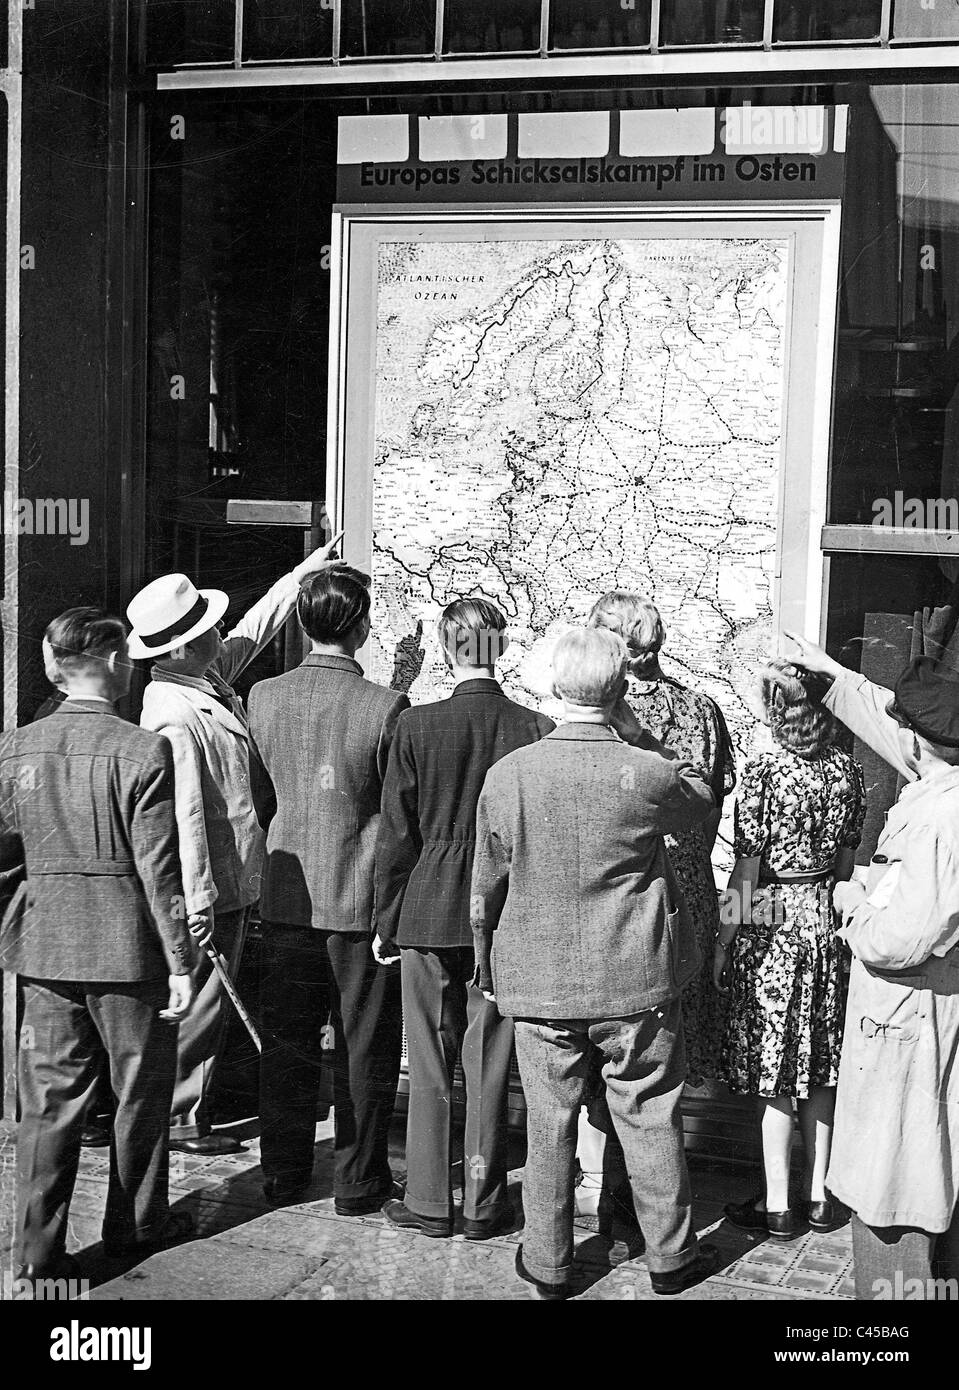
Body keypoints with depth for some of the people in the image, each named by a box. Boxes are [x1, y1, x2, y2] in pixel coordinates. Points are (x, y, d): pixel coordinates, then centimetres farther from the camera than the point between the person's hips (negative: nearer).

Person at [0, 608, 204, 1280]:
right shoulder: (143, 751, -14)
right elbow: (158, 867, -14)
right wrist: (180, 962, -8)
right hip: (125, 946, -4)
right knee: (140, 1091, 14)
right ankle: (135, 1224, 29)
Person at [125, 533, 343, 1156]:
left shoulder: (207, 677, 4)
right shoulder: (176, 717, -25)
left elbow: (250, 636, 24)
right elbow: (184, 817, -27)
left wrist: (298, 577, 25)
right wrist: (197, 905, -26)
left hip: (232, 880, 10)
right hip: (213, 888, -10)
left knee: (207, 1003, 19)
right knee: (202, 1004, 3)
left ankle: (191, 1106, 31)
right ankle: (180, 1119, 16)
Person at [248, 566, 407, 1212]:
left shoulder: (263, 697, -4)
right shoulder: (386, 706, -16)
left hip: (288, 895, 4)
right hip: (362, 899, -4)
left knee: (288, 1040, 15)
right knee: (365, 1045, 9)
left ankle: (283, 1175, 25)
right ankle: (358, 1182, 19)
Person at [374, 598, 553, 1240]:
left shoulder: (416, 725, -9)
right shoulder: (536, 729, -7)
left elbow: (396, 834, -5)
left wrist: (387, 921, 6)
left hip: (429, 914, -1)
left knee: (430, 1065, 11)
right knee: (490, 1066, 10)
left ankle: (429, 1203, 18)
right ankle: (483, 1205, 18)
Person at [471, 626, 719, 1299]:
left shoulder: (508, 774, -9)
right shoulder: (648, 775, -15)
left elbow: (487, 886, 1)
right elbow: (703, 800, 10)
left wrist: (486, 965, 15)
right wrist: (641, 736, 6)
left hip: (540, 983, 1)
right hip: (636, 978, -1)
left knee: (550, 1124, 13)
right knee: (650, 1121, 13)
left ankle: (548, 1263, 25)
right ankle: (671, 1256, 27)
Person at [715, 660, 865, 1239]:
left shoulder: (765, 771, -15)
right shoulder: (849, 770, 1)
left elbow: (747, 870, -13)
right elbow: (847, 860, 9)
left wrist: (723, 942, -6)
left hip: (770, 926, -5)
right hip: (825, 924, 5)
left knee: (774, 1071, 3)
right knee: (821, 1066, 13)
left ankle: (778, 1206, 11)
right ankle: (819, 1195, 21)